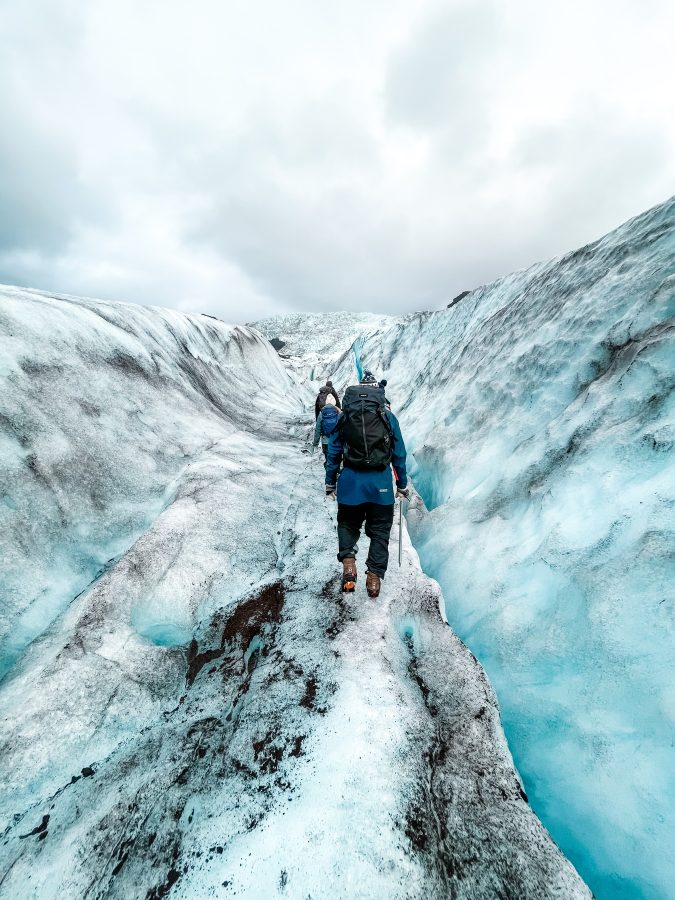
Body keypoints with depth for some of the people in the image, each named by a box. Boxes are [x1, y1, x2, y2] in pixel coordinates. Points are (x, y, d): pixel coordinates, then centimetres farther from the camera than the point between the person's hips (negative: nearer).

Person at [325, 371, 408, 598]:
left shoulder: (344, 417, 4)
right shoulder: (388, 417, 2)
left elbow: (333, 452, 5)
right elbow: (399, 454, 4)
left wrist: (330, 483, 14)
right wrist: (402, 485, 14)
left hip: (350, 480, 1)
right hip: (381, 483, 0)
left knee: (348, 523, 20)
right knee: (379, 530, 13)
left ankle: (347, 560, -2)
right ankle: (374, 576, 13)